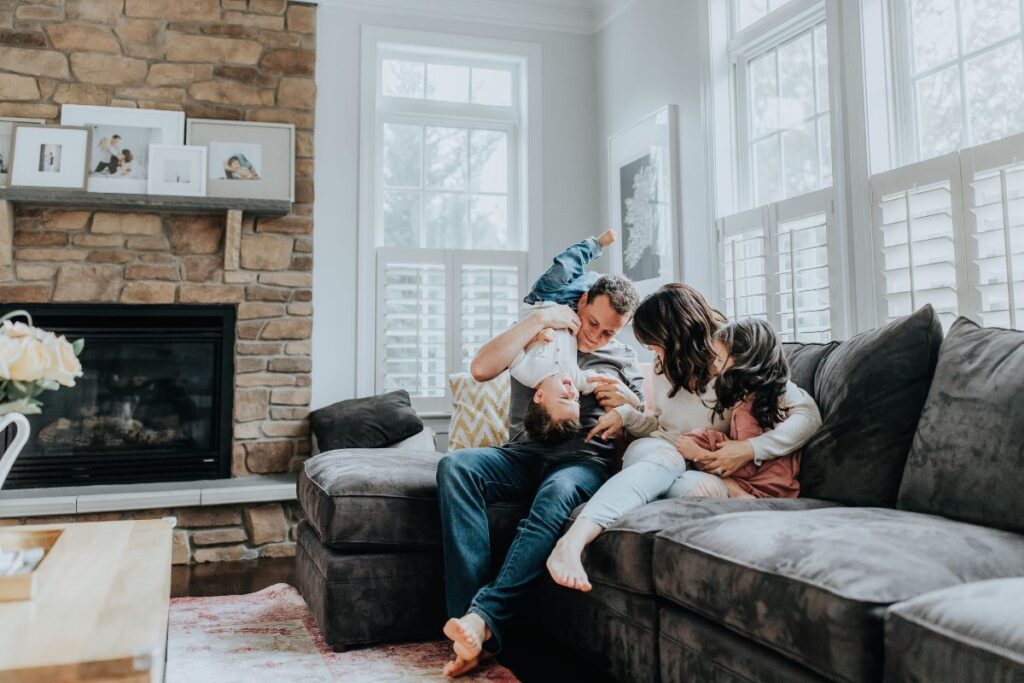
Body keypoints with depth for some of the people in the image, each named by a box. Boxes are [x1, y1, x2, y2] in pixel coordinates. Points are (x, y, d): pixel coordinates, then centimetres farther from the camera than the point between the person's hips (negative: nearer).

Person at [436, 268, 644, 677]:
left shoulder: (623, 359, 19)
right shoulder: (539, 339, 17)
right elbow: (481, 369, -1)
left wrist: (628, 401, -5)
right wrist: (538, 319, -2)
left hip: (584, 461, -1)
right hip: (524, 455, 2)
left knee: (557, 493, -39)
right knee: (455, 466, -30)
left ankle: (485, 617, -42)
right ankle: (470, 622, -36)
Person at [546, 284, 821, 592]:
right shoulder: (665, 365, 13)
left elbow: (808, 415, -10)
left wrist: (750, 449, -21)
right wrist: (625, 413, 3)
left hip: (707, 471, -2)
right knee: (663, 457, -37)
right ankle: (572, 542, -59)